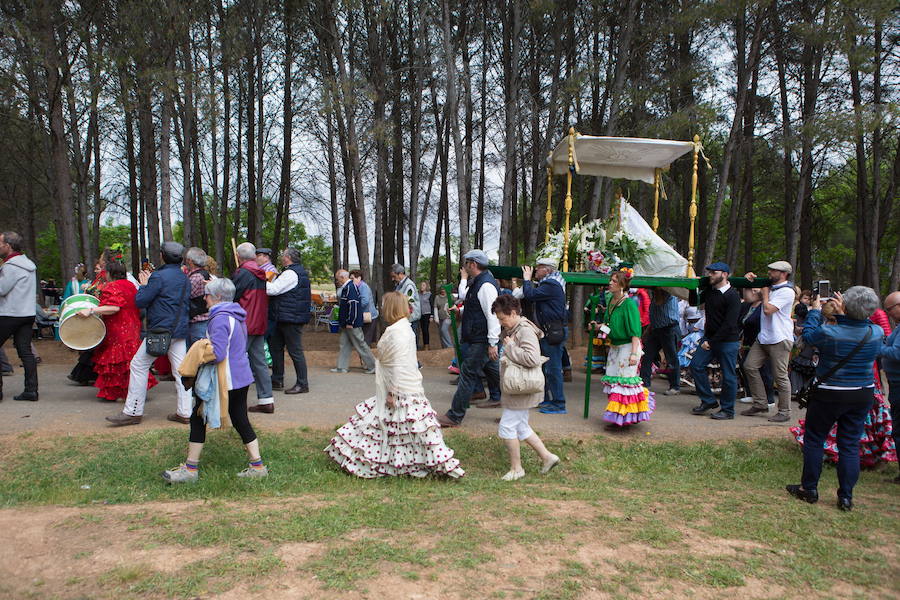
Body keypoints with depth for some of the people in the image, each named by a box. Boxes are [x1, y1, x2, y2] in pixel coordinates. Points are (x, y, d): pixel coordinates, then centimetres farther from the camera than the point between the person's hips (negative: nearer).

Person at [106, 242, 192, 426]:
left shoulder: (159, 276, -11)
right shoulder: (185, 278, 12)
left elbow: (140, 302, -11)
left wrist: (144, 284, 7)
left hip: (161, 329, -7)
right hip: (180, 331, 7)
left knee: (139, 366, 3)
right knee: (180, 370, 7)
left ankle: (133, 412, 6)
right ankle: (184, 412, 7)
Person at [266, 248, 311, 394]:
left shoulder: (290, 273, -16)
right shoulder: (298, 271, 18)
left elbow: (273, 289, -20)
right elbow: (281, 291, 19)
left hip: (291, 318, -11)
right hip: (284, 318, 11)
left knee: (295, 351, -5)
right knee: (275, 347, 17)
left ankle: (302, 384, 1)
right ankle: (277, 381, 25)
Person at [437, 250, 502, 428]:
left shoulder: (486, 285, -19)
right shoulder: (477, 282, 13)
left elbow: (492, 315, -25)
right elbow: (464, 297, 31)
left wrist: (493, 343, -27)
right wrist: (464, 279, 23)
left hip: (481, 341, -10)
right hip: (479, 339, 11)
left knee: (467, 375, -6)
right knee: (493, 371, 20)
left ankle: (454, 417, -1)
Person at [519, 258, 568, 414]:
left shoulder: (551, 285, -16)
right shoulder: (546, 284, 18)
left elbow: (530, 295, -22)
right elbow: (532, 299, 15)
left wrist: (527, 279, -6)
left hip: (554, 331, -11)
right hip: (547, 331, 11)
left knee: (553, 368, -7)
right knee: (543, 366, 18)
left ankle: (559, 404, -1)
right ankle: (544, 399, 27)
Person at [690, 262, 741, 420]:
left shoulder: (732, 296, -16)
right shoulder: (709, 290, 8)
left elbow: (729, 324, -20)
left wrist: (712, 341, -19)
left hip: (728, 340, -7)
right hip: (710, 337, 8)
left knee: (728, 375, 1)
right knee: (696, 365, 1)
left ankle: (727, 410, 14)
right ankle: (708, 401, 14)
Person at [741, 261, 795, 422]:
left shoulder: (786, 292, -12)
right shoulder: (770, 287, 14)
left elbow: (768, 310, -21)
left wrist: (765, 293, -6)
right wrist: (750, 279, 8)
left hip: (780, 340, -9)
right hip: (763, 337, 9)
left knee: (780, 376, -3)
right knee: (750, 366, 4)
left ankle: (784, 412, 9)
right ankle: (761, 404, 13)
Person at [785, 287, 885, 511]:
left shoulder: (828, 332, -21)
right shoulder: (876, 333, -9)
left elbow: (808, 335, 0)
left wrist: (815, 310, 12)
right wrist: (843, 315, 14)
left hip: (830, 394, -4)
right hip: (864, 395, 4)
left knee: (814, 439, 11)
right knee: (850, 444, 10)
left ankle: (809, 489, 19)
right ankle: (846, 497, 14)